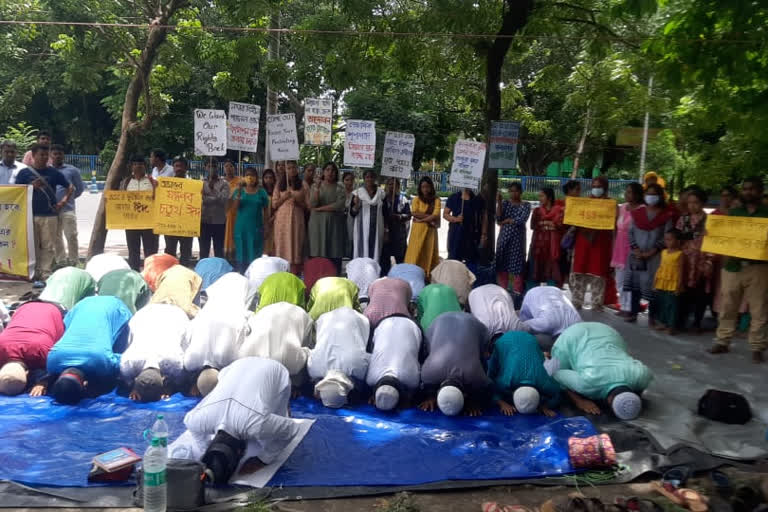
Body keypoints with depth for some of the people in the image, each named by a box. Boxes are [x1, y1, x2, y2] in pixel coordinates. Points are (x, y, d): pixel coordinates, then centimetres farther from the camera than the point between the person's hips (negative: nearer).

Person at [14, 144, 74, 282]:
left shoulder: (53, 172, 7)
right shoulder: (24, 173, 5)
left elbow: (70, 187, 14)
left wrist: (63, 201, 2)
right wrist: (31, 186, -9)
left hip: (50, 215, 0)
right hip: (30, 215, 0)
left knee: (48, 246, 0)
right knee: (33, 246, 2)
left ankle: (45, 275, 4)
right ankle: (35, 275, 8)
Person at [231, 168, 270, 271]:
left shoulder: (261, 192, 4)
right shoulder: (239, 191, 7)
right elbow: (235, 207, -5)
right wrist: (239, 191, -15)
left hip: (256, 227, -1)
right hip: (241, 227, 1)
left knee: (256, 254, -2)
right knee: (242, 253, 4)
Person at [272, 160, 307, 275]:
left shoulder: (302, 185, 10)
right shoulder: (279, 185, 11)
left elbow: (306, 205, 9)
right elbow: (274, 204, 6)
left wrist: (298, 201, -10)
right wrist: (284, 198, -10)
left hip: (297, 219, 0)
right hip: (282, 219, 0)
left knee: (296, 246, -4)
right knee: (282, 245, -3)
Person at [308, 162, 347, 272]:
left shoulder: (339, 188, 7)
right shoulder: (315, 186, 8)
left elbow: (339, 205, -8)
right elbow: (312, 205, -5)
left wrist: (320, 208, -7)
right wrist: (317, 188, -15)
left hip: (334, 224, 0)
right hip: (318, 224, 0)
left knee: (334, 255, -4)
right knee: (317, 255, -5)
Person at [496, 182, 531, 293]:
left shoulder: (526, 205, 1)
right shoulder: (505, 203, 7)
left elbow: (522, 220, -14)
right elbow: (498, 219, -5)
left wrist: (506, 221, -8)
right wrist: (499, 202, -13)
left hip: (518, 237, -3)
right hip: (504, 236, 3)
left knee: (517, 263, -2)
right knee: (502, 262, 4)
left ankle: (517, 291, 5)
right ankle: (502, 290, 14)